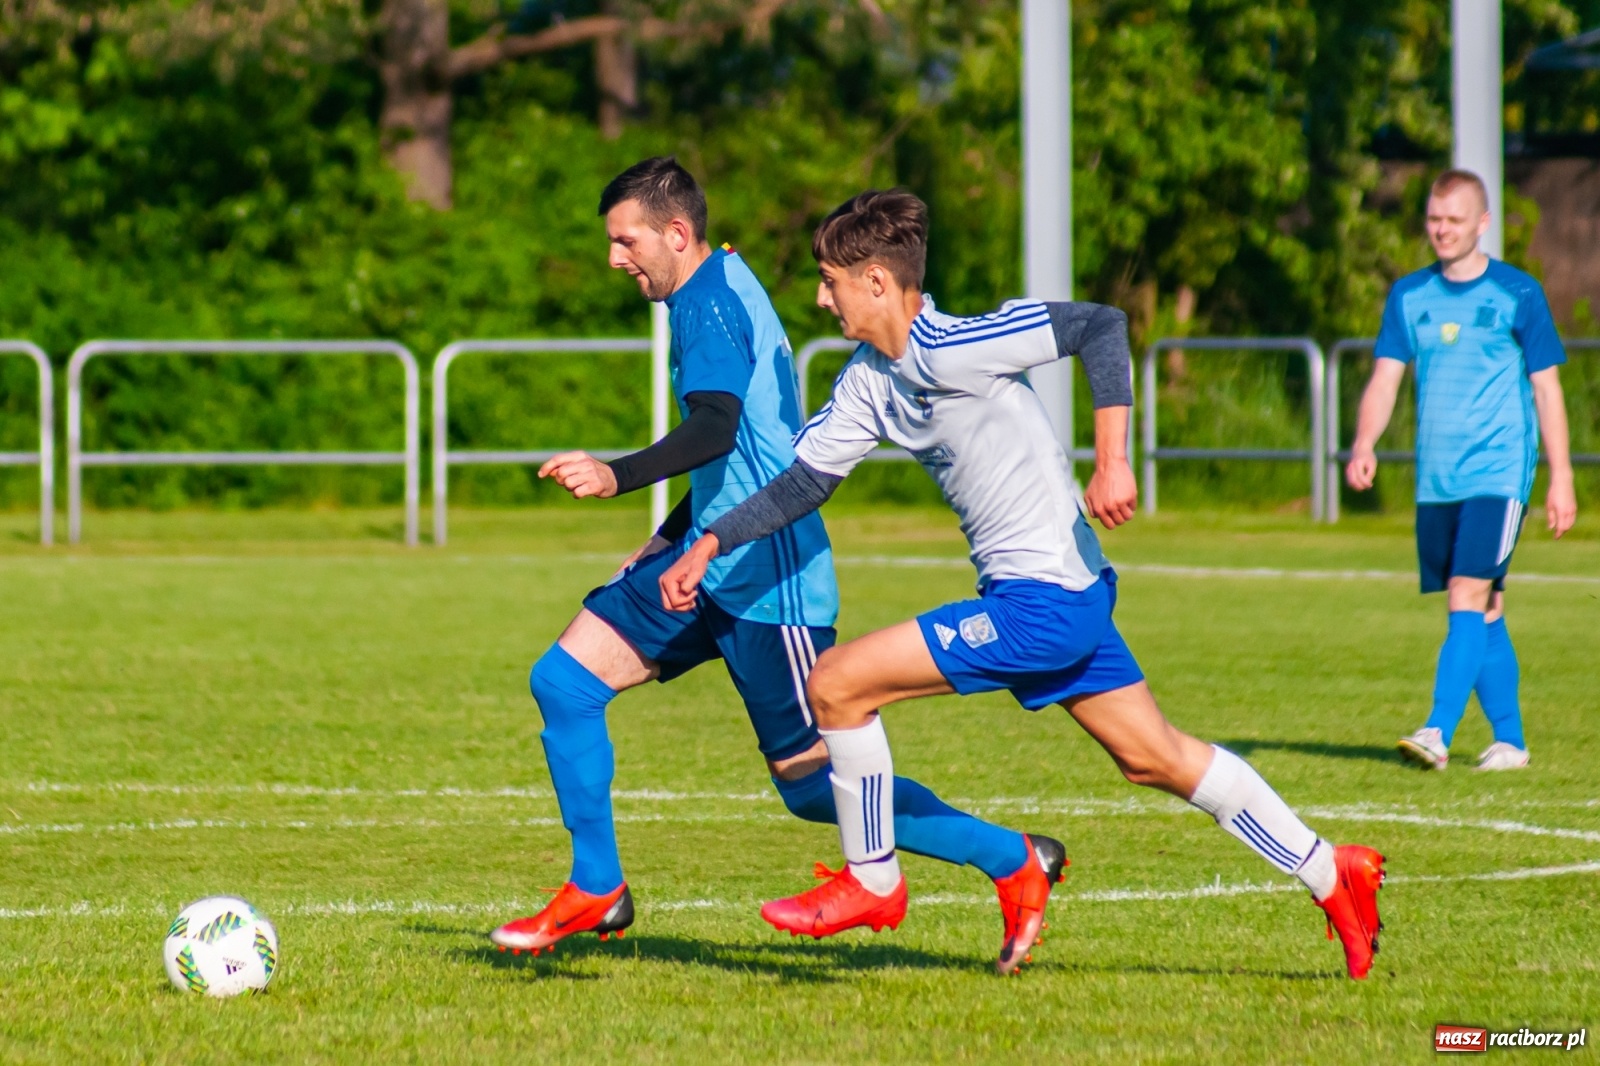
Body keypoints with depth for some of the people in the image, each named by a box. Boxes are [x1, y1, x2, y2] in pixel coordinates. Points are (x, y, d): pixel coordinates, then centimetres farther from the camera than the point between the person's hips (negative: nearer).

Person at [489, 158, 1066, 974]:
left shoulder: (710, 301, -14)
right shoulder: (719, 291, 17)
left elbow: (715, 430, -31)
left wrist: (619, 476, -45)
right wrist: (666, 544, 31)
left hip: (766, 579, -10)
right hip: (714, 558, 10)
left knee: (814, 785, -5)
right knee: (563, 680, 2)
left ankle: (1016, 863, 5)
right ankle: (596, 891, 7)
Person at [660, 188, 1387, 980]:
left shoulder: (946, 349, -20)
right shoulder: (871, 380, 8)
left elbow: (1101, 326, -23)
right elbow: (802, 482, 14)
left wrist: (1111, 462, -27)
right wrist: (708, 546, 5)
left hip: (1043, 601, -10)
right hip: (1062, 593, 10)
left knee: (837, 684, -10)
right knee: (1154, 759, 17)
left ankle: (872, 882, 6)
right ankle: (1331, 876, 24)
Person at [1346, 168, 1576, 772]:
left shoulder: (1517, 294, -1)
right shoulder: (1409, 296, 10)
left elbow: (1546, 388, 2)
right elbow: (1385, 376, 4)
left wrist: (1560, 478, -1)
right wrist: (1364, 444, -15)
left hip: (1498, 473, -4)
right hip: (1435, 480, 5)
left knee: (1469, 599, -16)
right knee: (1483, 614, 9)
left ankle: (1438, 734, -23)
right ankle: (1509, 740, 16)